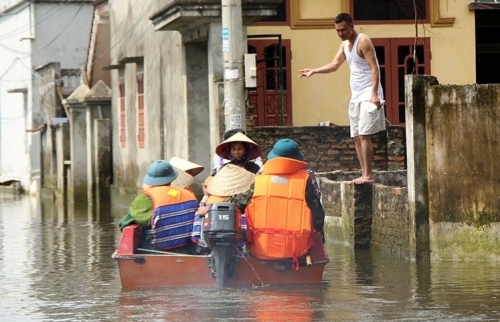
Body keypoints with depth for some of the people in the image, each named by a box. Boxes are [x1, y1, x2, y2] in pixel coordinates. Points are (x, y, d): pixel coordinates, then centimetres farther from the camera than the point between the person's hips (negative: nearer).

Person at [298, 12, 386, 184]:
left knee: (364, 135, -15)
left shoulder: (363, 41, -12)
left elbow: (374, 68, -18)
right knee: (357, 137, 6)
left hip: (368, 95, -9)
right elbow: (334, 65, 19)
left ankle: (368, 175, -16)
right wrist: (314, 71, 6)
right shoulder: (345, 44, 14)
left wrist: (374, 94, -25)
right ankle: (365, 174, 8)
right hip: (356, 95, 9)